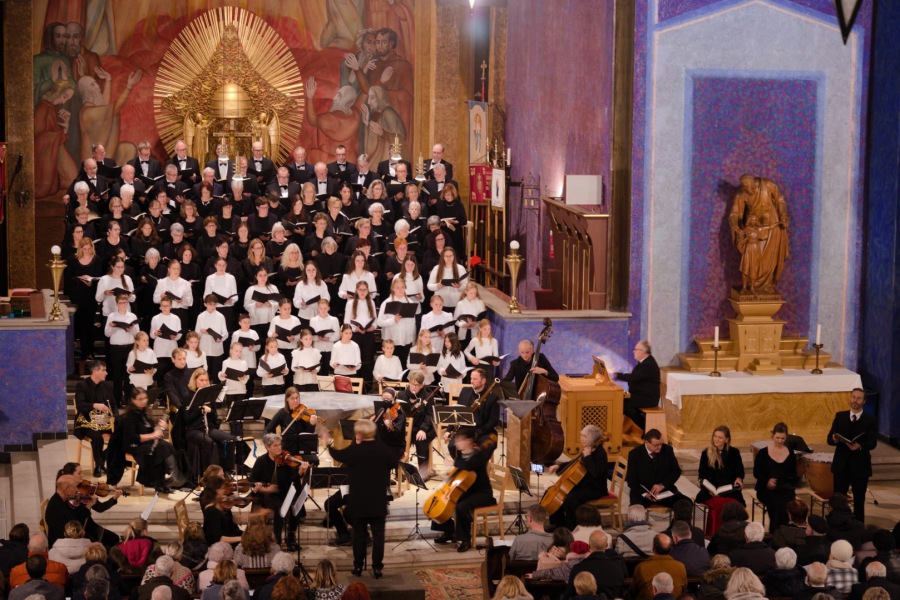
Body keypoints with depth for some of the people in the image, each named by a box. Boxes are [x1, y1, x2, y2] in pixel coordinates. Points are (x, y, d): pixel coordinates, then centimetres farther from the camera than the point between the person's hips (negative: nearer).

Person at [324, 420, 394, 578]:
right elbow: (393, 464, 9)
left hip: (359, 500, 0)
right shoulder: (383, 449, -9)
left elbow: (337, 455, 7)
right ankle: (377, 567, 3)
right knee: (378, 534, 5)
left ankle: (358, 566, 16)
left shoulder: (354, 450, -12)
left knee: (359, 534, 11)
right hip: (379, 500, 1)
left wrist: (329, 443, 27)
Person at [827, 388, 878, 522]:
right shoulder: (840, 416, 4)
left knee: (859, 500, 9)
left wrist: (860, 446, -34)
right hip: (841, 465, 2)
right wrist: (834, 439, -24)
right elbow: (829, 439, -1)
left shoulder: (870, 420, -3)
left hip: (860, 466, -2)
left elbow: (872, 443, -14)